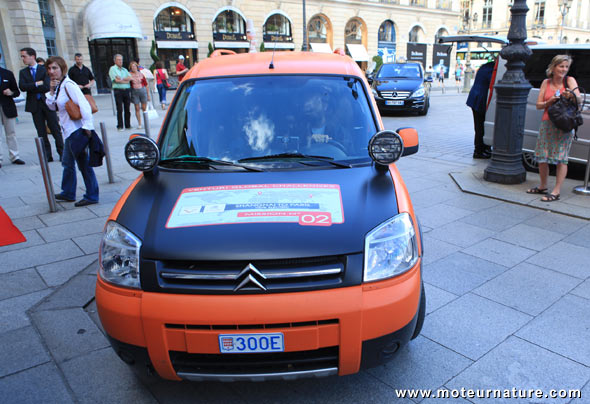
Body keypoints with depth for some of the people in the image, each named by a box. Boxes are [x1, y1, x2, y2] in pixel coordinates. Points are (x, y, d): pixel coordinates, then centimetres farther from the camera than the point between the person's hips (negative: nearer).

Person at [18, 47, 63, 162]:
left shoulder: (44, 69, 0)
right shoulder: (23, 72, 11)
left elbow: (47, 87, -12)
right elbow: (22, 87, -4)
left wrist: (31, 88, -6)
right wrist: (37, 84, -11)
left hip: (47, 103, -3)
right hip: (34, 105, 3)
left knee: (55, 129, 0)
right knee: (41, 132, 5)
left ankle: (62, 153, 7)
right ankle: (47, 155, 10)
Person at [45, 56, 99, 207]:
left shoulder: (68, 85, -16)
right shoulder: (59, 86, 12)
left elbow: (84, 105, -24)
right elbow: (52, 106, 15)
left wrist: (87, 127, -26)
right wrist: (52, 91, 1)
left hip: (77, 131, -10)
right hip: (69, 132, 10)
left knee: (84, 164, -2)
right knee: (67, 164, 21)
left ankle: (92, 196, 7)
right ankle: (68, 193, 35)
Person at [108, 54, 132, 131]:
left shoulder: (124, 69, 20)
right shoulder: (112, 69, 3)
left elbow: (130, 78, 4)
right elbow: (116, 80, -10)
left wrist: (121, 79, -8)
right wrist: (126, 81, -3)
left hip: (127, 90, 5)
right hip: (118, 90, -5)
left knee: (127, 109, 5)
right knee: (120, 109, -5)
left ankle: (128, 125, 13)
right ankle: (120, 126, -1)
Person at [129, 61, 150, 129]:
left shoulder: (141, 74, 6)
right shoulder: (129, 74, 4)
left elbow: (146, 84, 8)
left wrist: (148, 95, 6)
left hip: (143, 91, 0)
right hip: (134, 92, 0)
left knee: (144, 108, 2)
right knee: (137, 108, 1)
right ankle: (139, 124, 7)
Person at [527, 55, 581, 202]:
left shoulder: (569, 80, 1)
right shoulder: (546, 82, 10)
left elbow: (578, 98, -8)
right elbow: (538, 105, 8)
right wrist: (549, 101, -11)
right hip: (547, 123, 4)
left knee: (561, 158, -5)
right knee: (542, 157, 8)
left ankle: (556, 191, -1)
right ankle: (543, 186, 26)